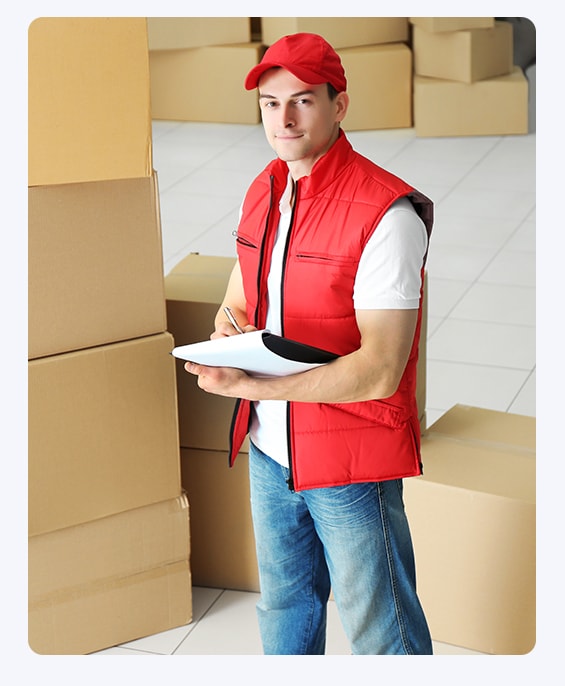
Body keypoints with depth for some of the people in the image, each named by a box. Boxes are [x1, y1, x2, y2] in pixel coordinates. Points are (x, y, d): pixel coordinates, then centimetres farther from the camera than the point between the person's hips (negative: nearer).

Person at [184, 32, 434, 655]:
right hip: (270, 448, 7)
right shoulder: (262, 191, 4)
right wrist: (230, 328, -9)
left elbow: (379, 372, -26)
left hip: (352, 462, -7)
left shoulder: (385, 212, -21)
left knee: (379, 633, 7)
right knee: (283, 606, 25)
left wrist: (250, 385, -31)